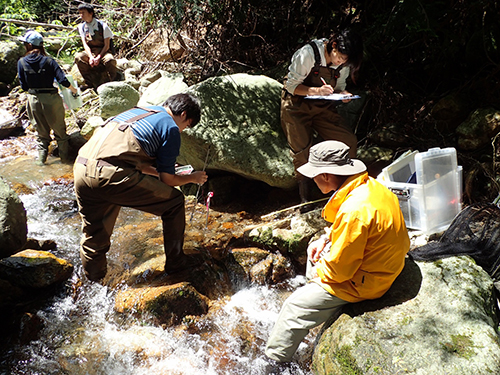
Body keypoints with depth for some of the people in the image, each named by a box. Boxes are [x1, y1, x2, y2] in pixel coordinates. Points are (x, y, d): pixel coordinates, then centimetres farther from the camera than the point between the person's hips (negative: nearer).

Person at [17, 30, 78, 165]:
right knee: (59, 130, 13)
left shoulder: (21, 62, -4)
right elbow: (62, 80, -15)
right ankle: (65, 157, 20)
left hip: (33, 99, 2)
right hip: (51, 98, -2)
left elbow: (23, 86, 0)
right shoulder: (48, 60, -11)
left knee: (41, 131, 18)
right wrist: (72, 89, 4)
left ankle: (42, 158, 23)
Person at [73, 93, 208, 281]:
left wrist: (159, 171, 48)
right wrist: (193, 178, 26)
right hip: (111, 176, -8)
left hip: (81, 168, 8)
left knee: (93, 235, 22)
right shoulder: (170, 128, 7)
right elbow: (167, 180, 8)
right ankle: (176, 262, 25)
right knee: (174, 201, 12)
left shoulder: (136, 111, 30)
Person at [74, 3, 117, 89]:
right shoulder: (82, 27, 6)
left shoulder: (102, 25, -6)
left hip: (103, 52, -3)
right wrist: (91, 57, -22)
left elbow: (106, 45, -8)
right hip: (90, 52, 3)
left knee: (109, 59, -38)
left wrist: (98, 58, -21)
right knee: (78, 57, -28)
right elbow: (85, 44, -2)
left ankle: (108, 83, -16)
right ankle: (90, 82, -18)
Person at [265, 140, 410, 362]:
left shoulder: (354, 211, -35)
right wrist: (326, 239, 4)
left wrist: (319, 271, -6)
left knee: (296, 307, -4)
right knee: (315, 251, 26)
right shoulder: (369, 185, -5)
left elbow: (339, 270, -26)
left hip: (364, 282, -9)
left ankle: (273, 363, 13)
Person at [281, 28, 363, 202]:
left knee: (349, 141, -9)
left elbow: (339, 87, 10)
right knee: (303, 152, -15)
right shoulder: (308, 53, -19)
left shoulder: (344, 64, -2)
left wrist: (343, 94, -15)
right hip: (297, 106, -5)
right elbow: (291, 85, -17)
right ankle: (305, 199, -1)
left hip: (323, 108, 5)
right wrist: (317, 90, -32)